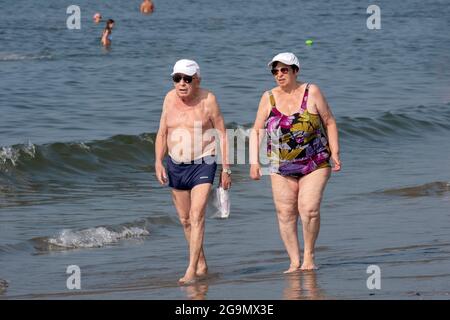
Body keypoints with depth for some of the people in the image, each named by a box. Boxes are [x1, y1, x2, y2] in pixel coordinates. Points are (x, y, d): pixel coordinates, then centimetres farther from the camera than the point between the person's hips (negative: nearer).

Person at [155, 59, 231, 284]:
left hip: (202, 164, -5)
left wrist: (226, 169, -5)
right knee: (185, 219, 11)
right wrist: (158, 162, -2)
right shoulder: (170, 99, 4)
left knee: (196, 217, -16)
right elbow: (162, 133, 10)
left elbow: (222, 135, -4)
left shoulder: (207, 100, -9)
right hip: (176, 165, 5)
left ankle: (191, 270, -19)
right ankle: (201, 265, 24)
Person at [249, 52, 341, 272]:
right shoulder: (269, 98, 2)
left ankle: (309, 254, 6)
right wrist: (254, 161, -3)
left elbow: (329, 122, 3)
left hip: (315, 165, -2)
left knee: (309, 209, -14)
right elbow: (256, 131, 6)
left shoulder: (311, 92, -3)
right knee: (285, 214, -2)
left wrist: (334, 153, -2)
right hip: (282, 168, 3)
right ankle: (295, 262, 6)